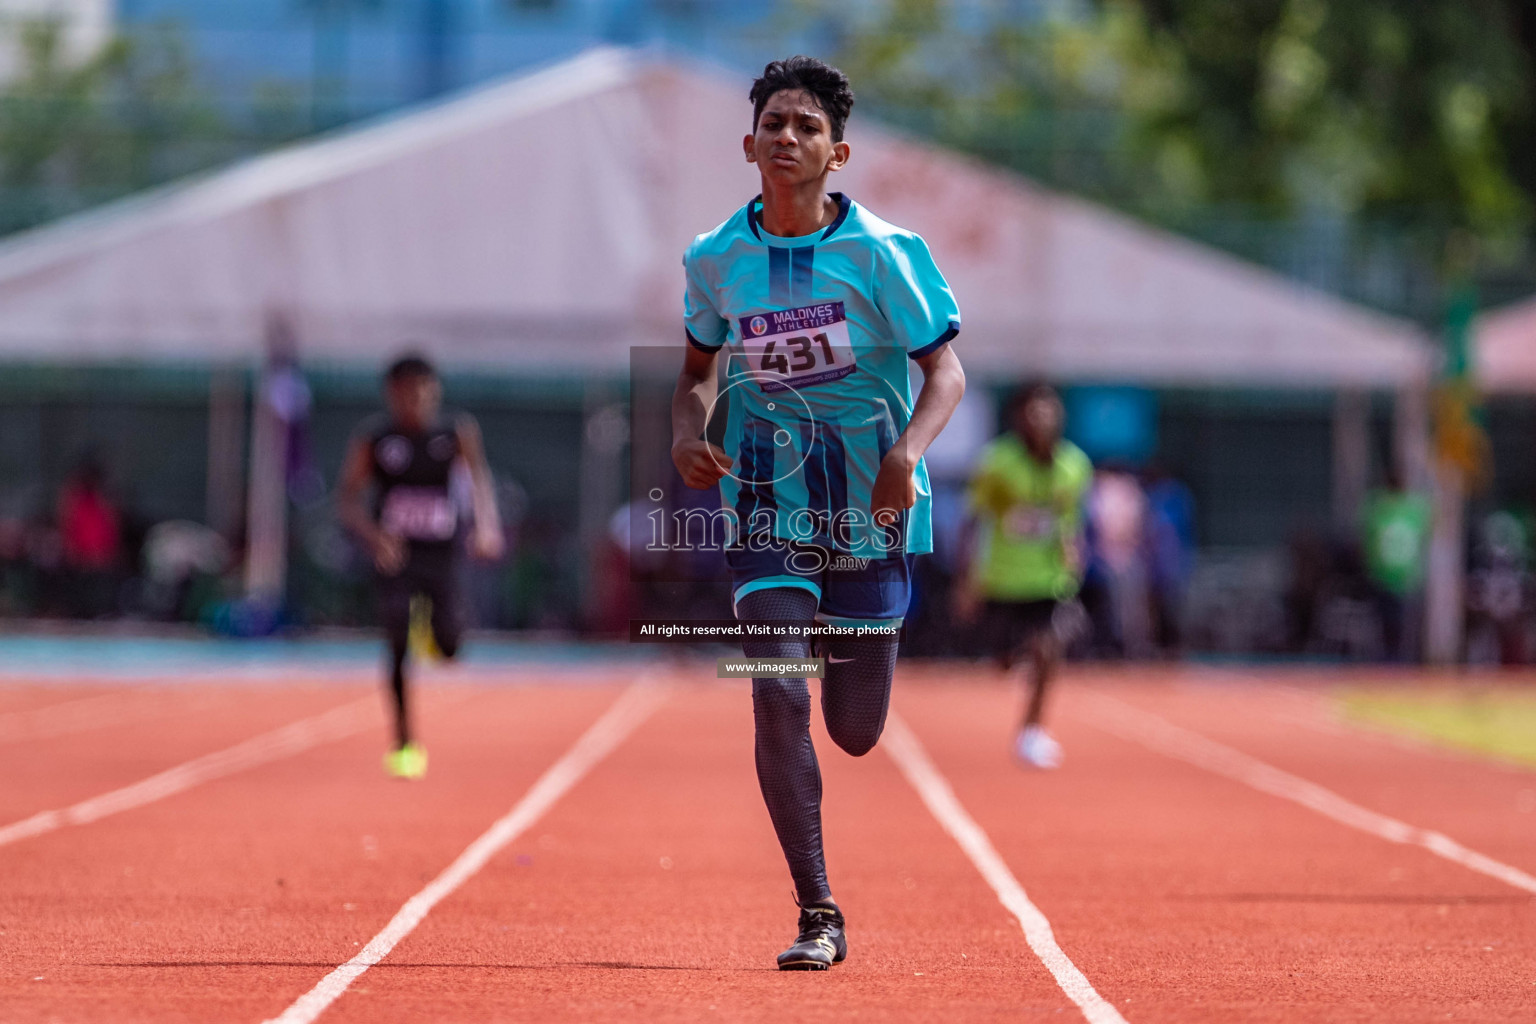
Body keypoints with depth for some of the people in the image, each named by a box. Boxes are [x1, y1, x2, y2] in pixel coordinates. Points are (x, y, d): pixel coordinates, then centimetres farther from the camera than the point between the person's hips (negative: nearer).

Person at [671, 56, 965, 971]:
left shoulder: (882, 251, -9)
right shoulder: (716, 259, 0)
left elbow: (946, 370, -8)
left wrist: (908, 449, -27)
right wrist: (688, 429, -5)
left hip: (869, 506, -1)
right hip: (767, 506, 1)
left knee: (855, 733, 7)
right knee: (779, 698, -17)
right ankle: (819, 916, -9)